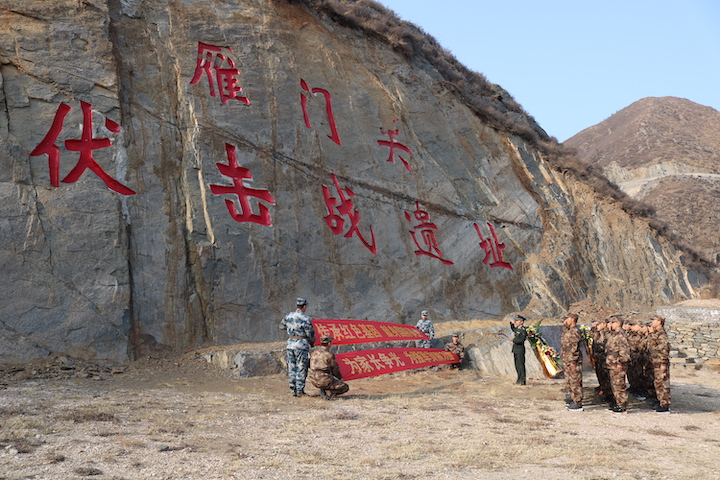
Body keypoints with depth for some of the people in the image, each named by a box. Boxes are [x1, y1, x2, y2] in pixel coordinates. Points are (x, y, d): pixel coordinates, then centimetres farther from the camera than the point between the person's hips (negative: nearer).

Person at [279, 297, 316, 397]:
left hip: (290, 344, 5)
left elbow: (282, 327, 20)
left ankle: (293, 390, 13)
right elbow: (311, 334, -7)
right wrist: (312, 342, 13)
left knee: (292, 368, 10)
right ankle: (300, 391, 2)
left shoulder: (288, 316, 3)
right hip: (301, 345, -5)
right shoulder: (306, 319, -12)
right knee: (301, 369, 2)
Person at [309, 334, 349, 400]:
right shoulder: (329, 355, -13)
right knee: (346, 387, 9)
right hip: (325, 381, -7)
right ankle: (327, 393, -8)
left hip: (314, 381, 7)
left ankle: (324, 390, 11)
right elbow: (335, 369, -3)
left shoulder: (314, 352, 8)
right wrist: (340, 378, 18)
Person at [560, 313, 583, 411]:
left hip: (573, 362, -10)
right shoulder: (568, 331, 15)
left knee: (575, 382, -6)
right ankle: (573, 401, 24)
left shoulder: (575, 331, -16)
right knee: (569, 382, 15)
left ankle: (578, 404, -3)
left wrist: (573, 362, -22)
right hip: (567, 361, 10)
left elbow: (575, 348, -20)